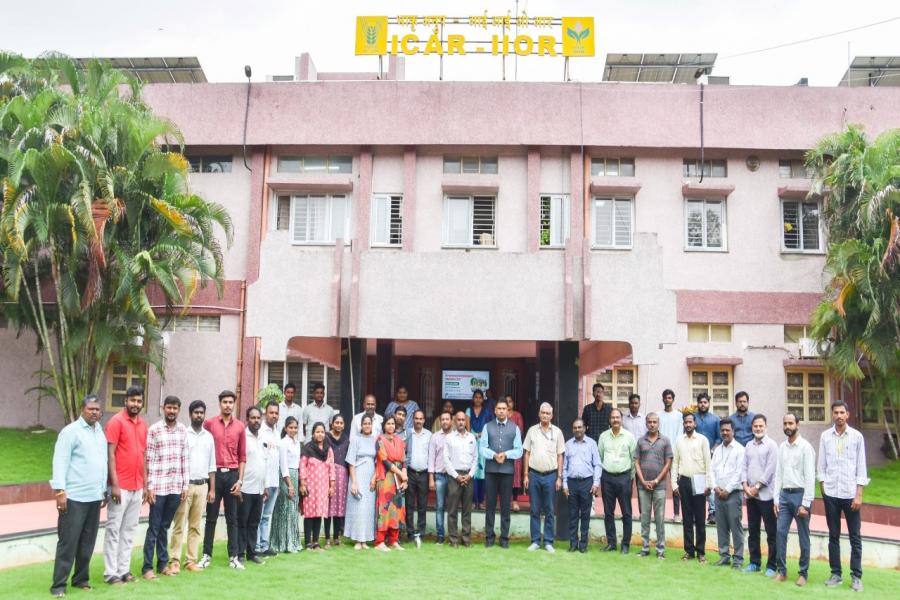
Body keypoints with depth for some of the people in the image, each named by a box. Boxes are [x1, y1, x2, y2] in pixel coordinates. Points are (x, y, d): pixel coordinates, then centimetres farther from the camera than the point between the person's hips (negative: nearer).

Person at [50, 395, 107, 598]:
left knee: (87, 543, 11)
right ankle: (58, 584, 6)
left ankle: (81, 579, 21)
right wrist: (59, 491, -17)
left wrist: (104, 490, 17)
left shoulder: (100, 432, 13)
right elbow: (60, 462, -11)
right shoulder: (71, 431, -7)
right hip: (74, 497, -6)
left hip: (94, 497, 6)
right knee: (68, 542, -2)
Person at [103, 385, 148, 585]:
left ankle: (124, 570, 18)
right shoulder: (116, 421, -8)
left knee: (129, 530, 11)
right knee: (114, 530, 1)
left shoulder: (143, 424, 11)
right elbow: (110, 454, -12)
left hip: (137, 487, 6)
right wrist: (114, 484, -16)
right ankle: (110, 573, 8)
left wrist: (145, 484, 13)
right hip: (121, 486, -6)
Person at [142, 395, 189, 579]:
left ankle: (163, 563, 20)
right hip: (158, 486, -4)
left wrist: (185, 485, 6)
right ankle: (147, 567, 7)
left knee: (165, 527, 13)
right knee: (154, 527, 1)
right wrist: (149, 487, -10)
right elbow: (149, 459, -7)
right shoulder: (154, 429, -5)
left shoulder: (183, 430, 7)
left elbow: (185, 459, 9)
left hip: (176, 486, 4)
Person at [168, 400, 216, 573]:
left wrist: (212, 489, 8)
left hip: (202, 486, 4)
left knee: (195, 526, 8)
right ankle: (174, 561, 1)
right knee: (179, 525, -3)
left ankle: (191, 560, 12)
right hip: (185, 485, -4)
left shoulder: (209, 437, 10)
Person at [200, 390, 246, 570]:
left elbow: (242, 456, 8)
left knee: (232, 518, 6)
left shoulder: (240, 426, 6)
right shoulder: (209, 423, 0)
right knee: (211, 517, 5)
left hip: (232, 474, 2)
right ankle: (207, 555, 15)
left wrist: (240, 480, 1)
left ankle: (233, 556, 11)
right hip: (215, 474, -2)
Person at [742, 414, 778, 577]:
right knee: (752, 531, 12)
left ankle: (772, 566, 7)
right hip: (750, 495, 6)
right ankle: (754, 562, 21)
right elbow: (744, 467, 12)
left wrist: (757, 486, -12)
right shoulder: (749, 446, 13)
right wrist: (745, 485, -2)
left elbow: (770, 469, -11)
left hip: (765, 494, -6)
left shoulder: (771, 445, -6)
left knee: (771, 533, 0)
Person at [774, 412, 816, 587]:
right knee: (781, 532, 2)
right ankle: (781, 570, 11)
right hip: (784, 494, 5)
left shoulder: (805, 447, -8)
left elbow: (810, 477, -11)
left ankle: (803, 573, 14)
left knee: (803, 536, 4)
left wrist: (805, 504, -14)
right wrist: (776, 499, 6)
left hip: (800, 494, -5)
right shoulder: (782, 447, 10)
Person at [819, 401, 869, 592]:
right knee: (833, 536, 8)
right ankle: (835, 574, 16)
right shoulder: (825, 436, 2)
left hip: (850, 494, -1)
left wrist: (859, 495, -6)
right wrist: (823, 488, 1)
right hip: (831, 494, 1)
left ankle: (856, 576, 12)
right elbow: (821, 465, 6)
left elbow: (861, 468, -2)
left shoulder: (856, 436, -2)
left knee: (855, 537, 4)